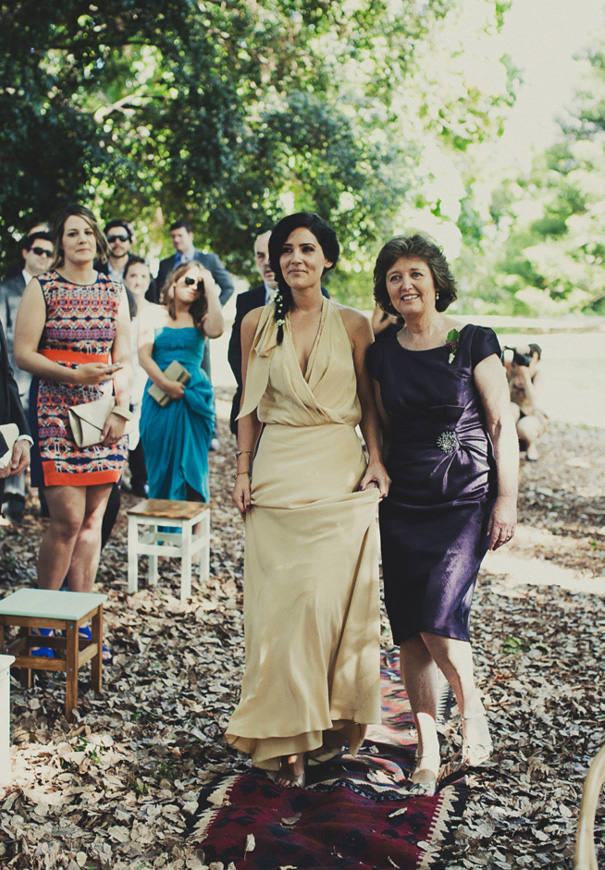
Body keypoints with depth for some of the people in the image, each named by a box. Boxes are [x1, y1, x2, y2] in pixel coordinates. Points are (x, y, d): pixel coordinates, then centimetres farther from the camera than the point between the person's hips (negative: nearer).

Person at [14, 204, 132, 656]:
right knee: (68, 518, -10)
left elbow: (124, 358, 11)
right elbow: (23, 353, -3)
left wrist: (122, 411, -3)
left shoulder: (114, 291, 13)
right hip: (56, 411, -4)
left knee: (93, 519, 3)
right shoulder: (41, 288, 2)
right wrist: (74, 375, -17)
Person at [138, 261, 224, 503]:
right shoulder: (154, 313, 8)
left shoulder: (200, 318, 11)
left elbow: (216, 331, -14)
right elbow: (143, 356, -2)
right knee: (161, 466, 3)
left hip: (195, 396, 1)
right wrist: (166, 384, -14)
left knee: (191, 466, 0)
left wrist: (211, 290, -7)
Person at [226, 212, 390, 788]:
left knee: (333, 598, -2)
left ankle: (332, 718, 16)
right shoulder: (257, 324, 8)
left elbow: (369, 402, 7)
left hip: (341, 475, -1)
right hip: (278, 475, 1)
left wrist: (377, 461, -6)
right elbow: (249, 407, 10)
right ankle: (286, 737, 10)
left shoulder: (353, 325, 4)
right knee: (279, 600, 0)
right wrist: (243, 471, 3)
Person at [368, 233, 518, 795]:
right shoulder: (382, 354, 8)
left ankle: (473, 712, 13)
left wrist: (507, 499, -7)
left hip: (466, 500, -4)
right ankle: (427, 752, 17)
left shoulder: (473, 342, -3)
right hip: (403, 504, 4)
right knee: (408, 630, 3)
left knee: (438, 619, -16)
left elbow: (502, 425, -4)